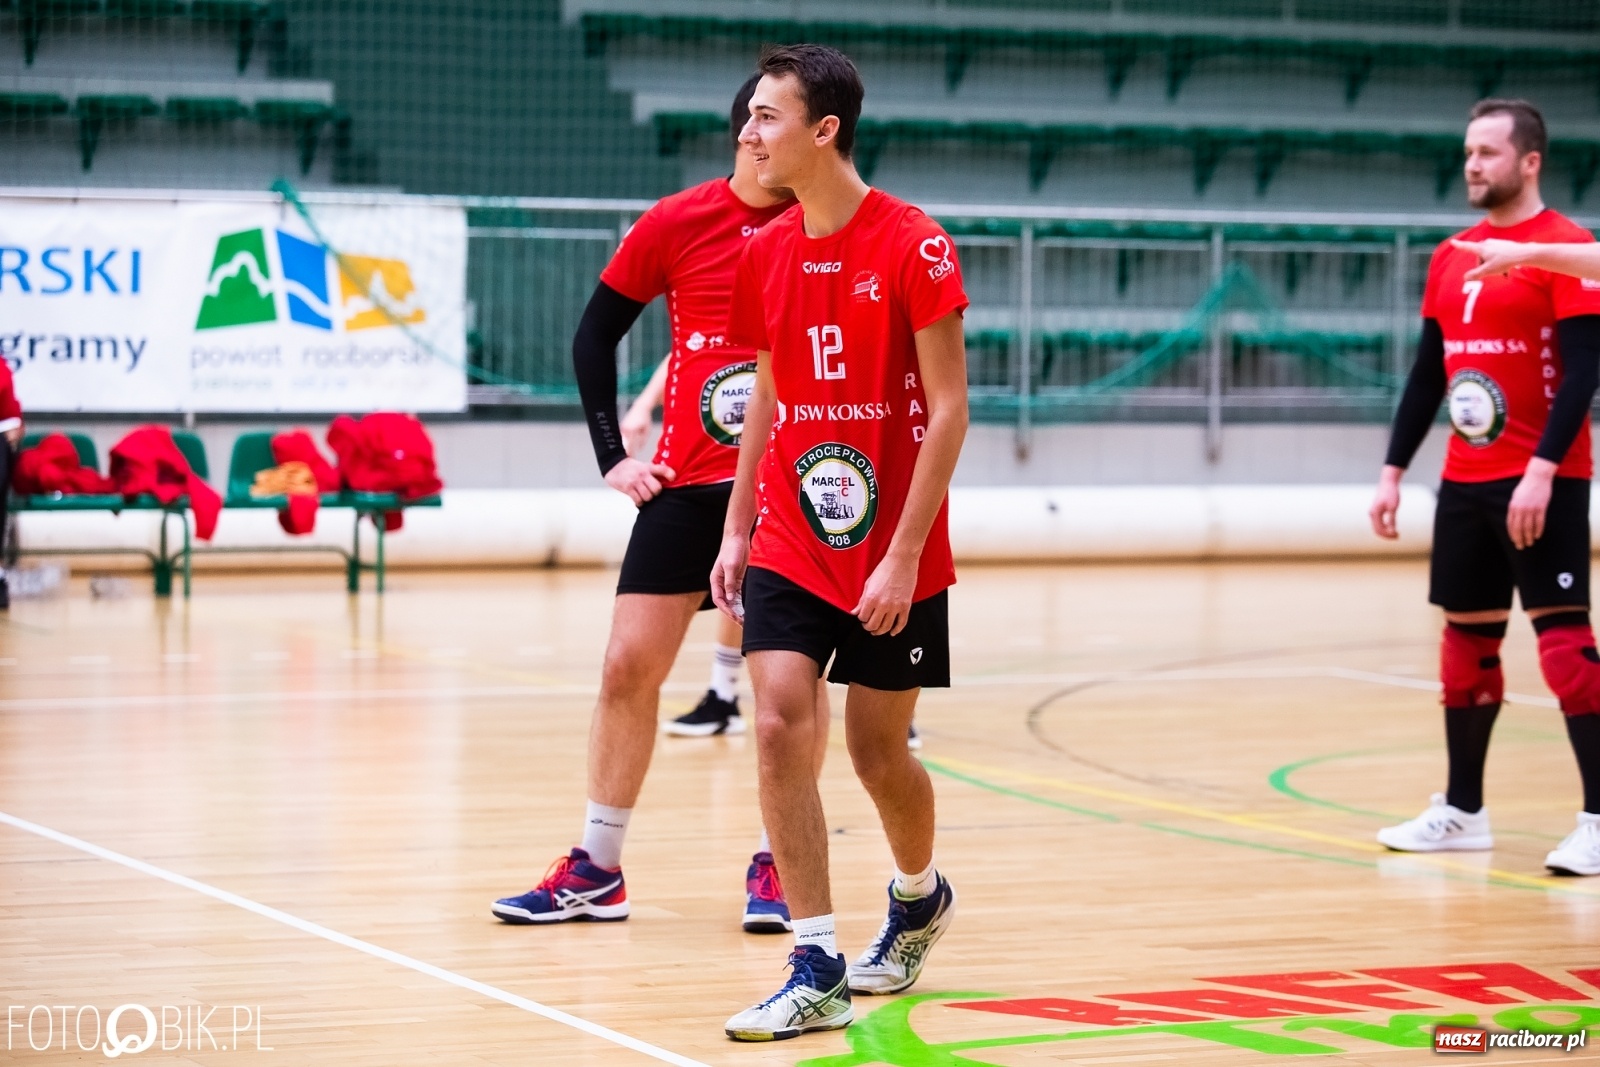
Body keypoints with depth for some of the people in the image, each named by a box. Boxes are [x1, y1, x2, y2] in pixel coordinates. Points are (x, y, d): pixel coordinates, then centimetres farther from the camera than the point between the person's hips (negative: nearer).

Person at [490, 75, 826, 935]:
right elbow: (595, 334, 9)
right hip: (686, 481, 1)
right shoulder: (675, 225, -1)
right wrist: (612, 455, 5)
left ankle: (776, 864, 15)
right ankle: (596, 871, 11)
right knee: (629, 667, 1)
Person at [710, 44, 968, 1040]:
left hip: (893, 555, -4)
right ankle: (818, 973, -6)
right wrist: (737, 528, 10)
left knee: (877, 745, 8)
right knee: (781, 726, -10)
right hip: (789, 545, 4)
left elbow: (948, 409, -14)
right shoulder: (765, 253, 3)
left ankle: (921, 895, 39)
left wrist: (903, 556, -18)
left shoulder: (913, 246, -14)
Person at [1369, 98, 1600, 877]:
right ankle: (1462, 811, 20)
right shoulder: (1451, 258, 13)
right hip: (1465, 481, 7)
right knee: (1466, 639, 11)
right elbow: (1427, 374, 17)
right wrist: (1394, 471, 12)